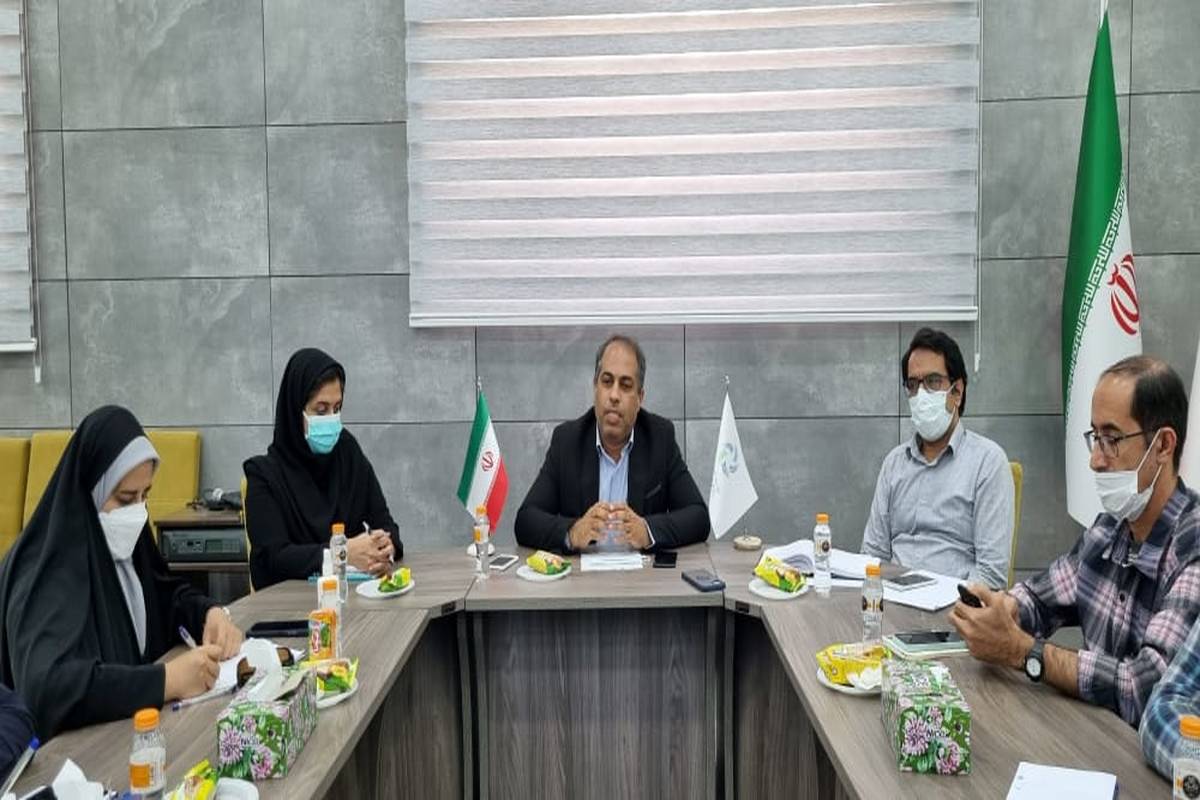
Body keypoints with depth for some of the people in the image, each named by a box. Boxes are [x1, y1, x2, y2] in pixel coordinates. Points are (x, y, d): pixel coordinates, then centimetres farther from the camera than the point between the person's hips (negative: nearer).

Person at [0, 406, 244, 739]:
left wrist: (211, 613, -4)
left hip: (135, 719, 7)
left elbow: (166, 592, 16)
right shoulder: (48, 570, -21)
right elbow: (46, 686, -34)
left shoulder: (122, 542, 1)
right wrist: (169, 679, -33)